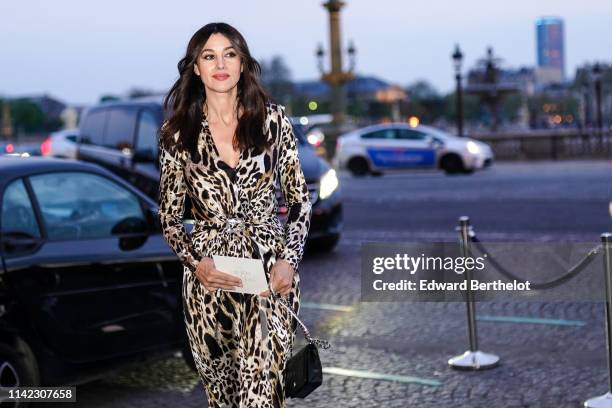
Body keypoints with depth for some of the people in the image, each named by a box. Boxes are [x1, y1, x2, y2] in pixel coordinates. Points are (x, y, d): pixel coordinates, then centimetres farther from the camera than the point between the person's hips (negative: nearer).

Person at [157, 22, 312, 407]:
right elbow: (170, 215, 8)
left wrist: (289, 259, -7)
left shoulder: (273, 118, 2)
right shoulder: (177, 131, 3)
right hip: (209, 273, 1)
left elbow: (300, 198, 6)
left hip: (270, 264, -1)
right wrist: (195, 263, -9)